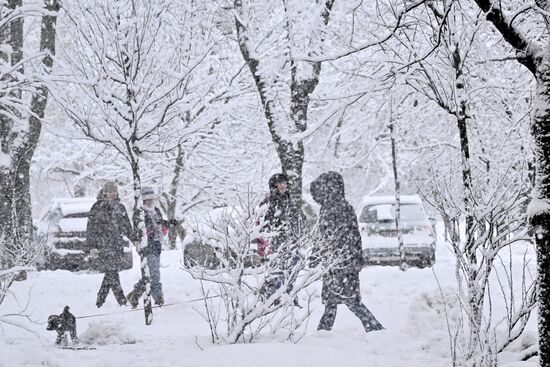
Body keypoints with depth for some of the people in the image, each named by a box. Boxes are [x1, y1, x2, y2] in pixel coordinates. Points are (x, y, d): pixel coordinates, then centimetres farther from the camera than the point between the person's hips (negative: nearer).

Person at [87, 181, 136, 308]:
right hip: (103, 245, -6)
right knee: (112, 273, -11)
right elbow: (90, 228, -2)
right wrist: (91, 246, -8)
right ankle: (122, 302, -15)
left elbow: (127, 226, 23)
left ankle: (100, 300, 17)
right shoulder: (97, 208, -2)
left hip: (117, 245, 6)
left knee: (111, 273, 6)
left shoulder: (120, 208, 15)